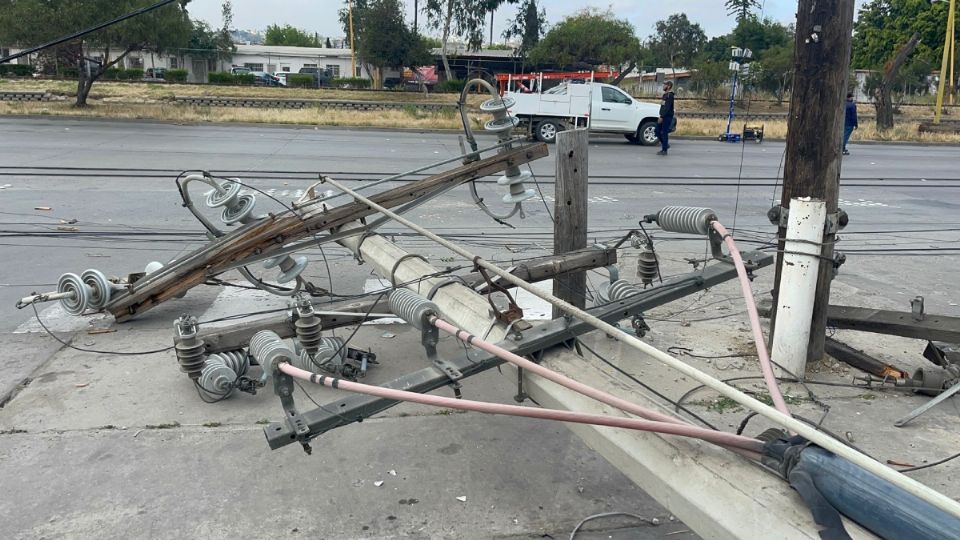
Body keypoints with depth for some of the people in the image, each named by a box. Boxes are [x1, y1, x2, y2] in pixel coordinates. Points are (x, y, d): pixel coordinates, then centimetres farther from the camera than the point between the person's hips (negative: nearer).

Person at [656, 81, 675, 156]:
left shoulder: (670, 95, -14)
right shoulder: (664, 94, 15)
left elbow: (667, 107, -21)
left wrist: (662, 117, -24)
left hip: (667, 117, -9)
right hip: (662, 116, 9)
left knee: (664, 133, -7)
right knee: (657, 131, 9)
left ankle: (664, 150, -2)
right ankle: (665, 144, 23)